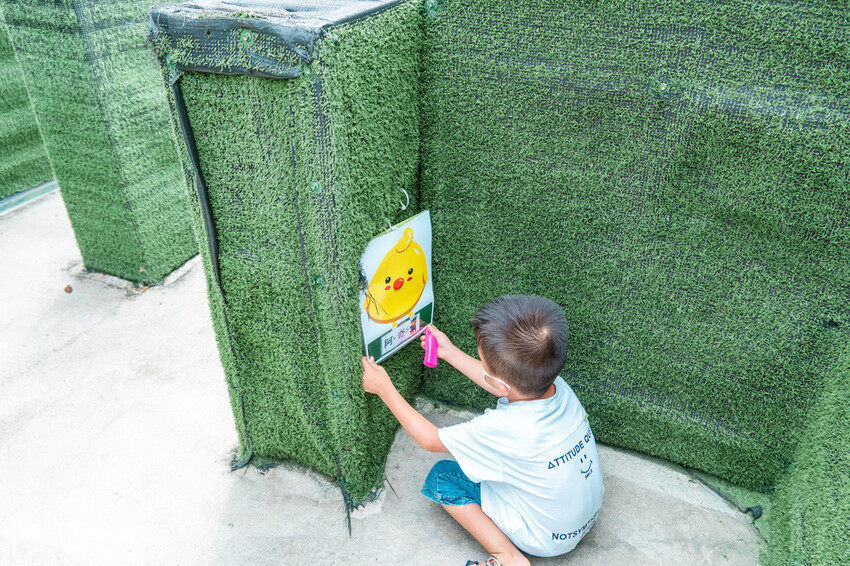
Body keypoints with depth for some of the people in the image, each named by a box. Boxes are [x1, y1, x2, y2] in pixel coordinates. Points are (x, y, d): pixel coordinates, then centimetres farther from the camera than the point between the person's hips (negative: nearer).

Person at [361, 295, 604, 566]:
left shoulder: (504, 428, -36)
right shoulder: (558, 387, -18)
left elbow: (430, 439, -18)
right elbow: (504, 386, 5)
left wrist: (384, 389, -10)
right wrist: (451, 353, 11)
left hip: (548, 539, -7)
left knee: (442, 477, -2)